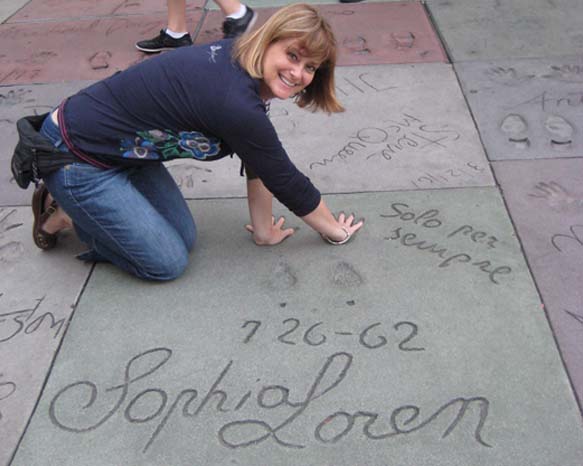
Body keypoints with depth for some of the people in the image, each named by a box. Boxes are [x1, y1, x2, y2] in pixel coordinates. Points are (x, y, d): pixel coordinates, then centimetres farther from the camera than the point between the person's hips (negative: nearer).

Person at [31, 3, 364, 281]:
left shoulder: (240, 58, -5)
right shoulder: (235, 104, -32)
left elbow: (259, 165, 3)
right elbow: (286, 181, -18)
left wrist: (264, 230, 9)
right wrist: (335, 232, -2)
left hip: (123, 147, 9)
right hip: (73, 155, -9)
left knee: (184, 239, 9)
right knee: (168, 264, -5)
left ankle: (81, 206, 21)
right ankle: (60, 215, 10)